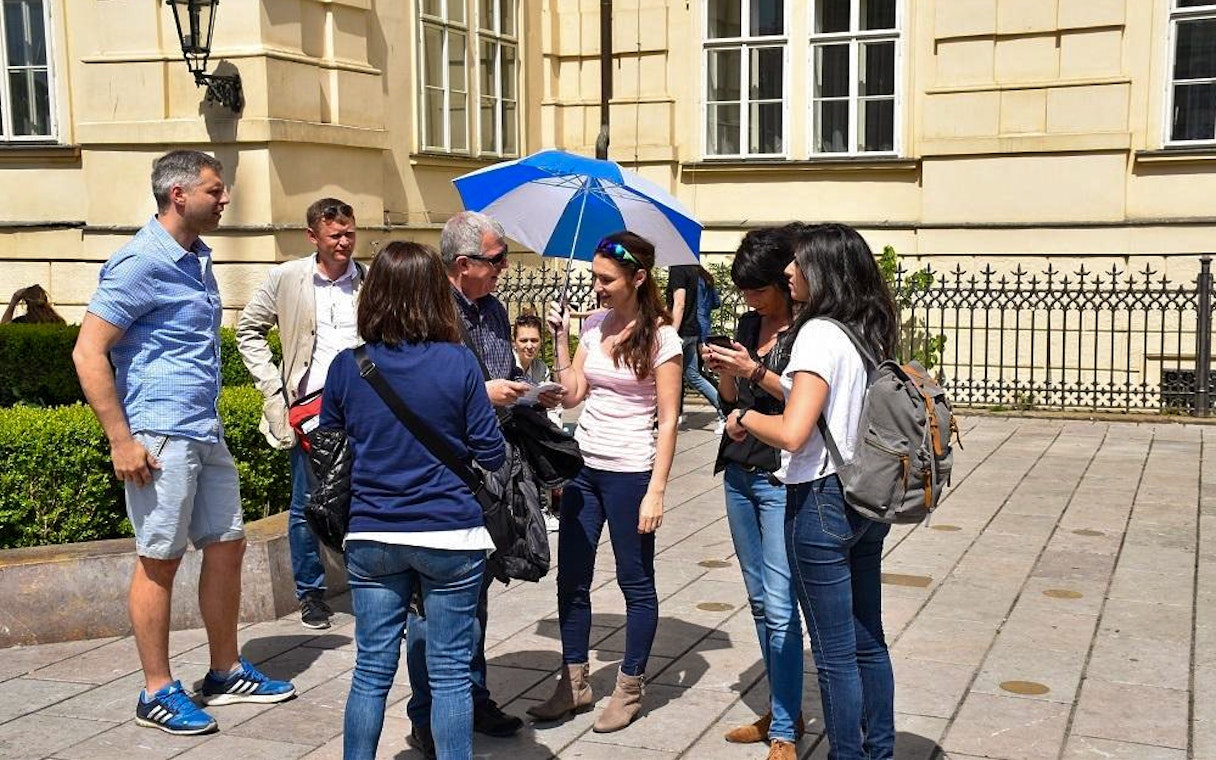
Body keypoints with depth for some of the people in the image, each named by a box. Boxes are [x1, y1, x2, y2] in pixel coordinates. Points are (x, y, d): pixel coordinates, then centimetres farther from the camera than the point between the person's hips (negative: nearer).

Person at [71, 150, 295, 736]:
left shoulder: (196, 259, 14)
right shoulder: (140, 263, -14)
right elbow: (88, 353, -17)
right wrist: (121, 441, -19)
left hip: (205, 433, 9)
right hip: (160, 436, -9)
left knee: (226, 546, 12)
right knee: (160, 560, 0)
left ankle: (226, 674, 25)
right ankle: (158, 693, 12)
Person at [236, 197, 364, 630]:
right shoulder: (286, 279, 1)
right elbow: (249, 330, 10)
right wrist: (272, 386, 1)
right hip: (309, 405, 0)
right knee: (306, 506, 6)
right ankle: (310, 593, 21)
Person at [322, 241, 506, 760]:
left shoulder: (346, 366, -2)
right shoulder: (459, 363, -9)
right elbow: (491, 456, -5)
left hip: (371, 538, 3)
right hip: (450, 535, -2)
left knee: (372, 669, 11)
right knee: (450, 672, 7)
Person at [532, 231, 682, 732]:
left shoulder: (661, 337, -11)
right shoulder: (595, 325, 7)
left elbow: (668, 421, -12)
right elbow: (572, 392, 6)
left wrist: (655, 491, -16)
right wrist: (560, 338, -2)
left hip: (629, 472, -6)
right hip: (584, 465, 7)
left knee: (635, 582, 7)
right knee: (571, 579, 11)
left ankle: (629, 690, 20)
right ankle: (574, 683, 25)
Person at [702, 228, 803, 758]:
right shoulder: (749, 324, 12)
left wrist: (755, 371, -20)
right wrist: (723, 371, -3)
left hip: (782, 479, -8)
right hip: (739, 472, 8)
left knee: (779, 606, -8)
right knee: (759, 601, 13)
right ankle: (784, 710, 25)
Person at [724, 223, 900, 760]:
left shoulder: (820, 334, -17)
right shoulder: (868, 334, 9)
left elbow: (791, 432, -25)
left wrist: (744, 418, -6)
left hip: (822, 501, -9)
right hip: (868, 498, 9)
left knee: (834, 654, 3)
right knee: (868, 641, 18)